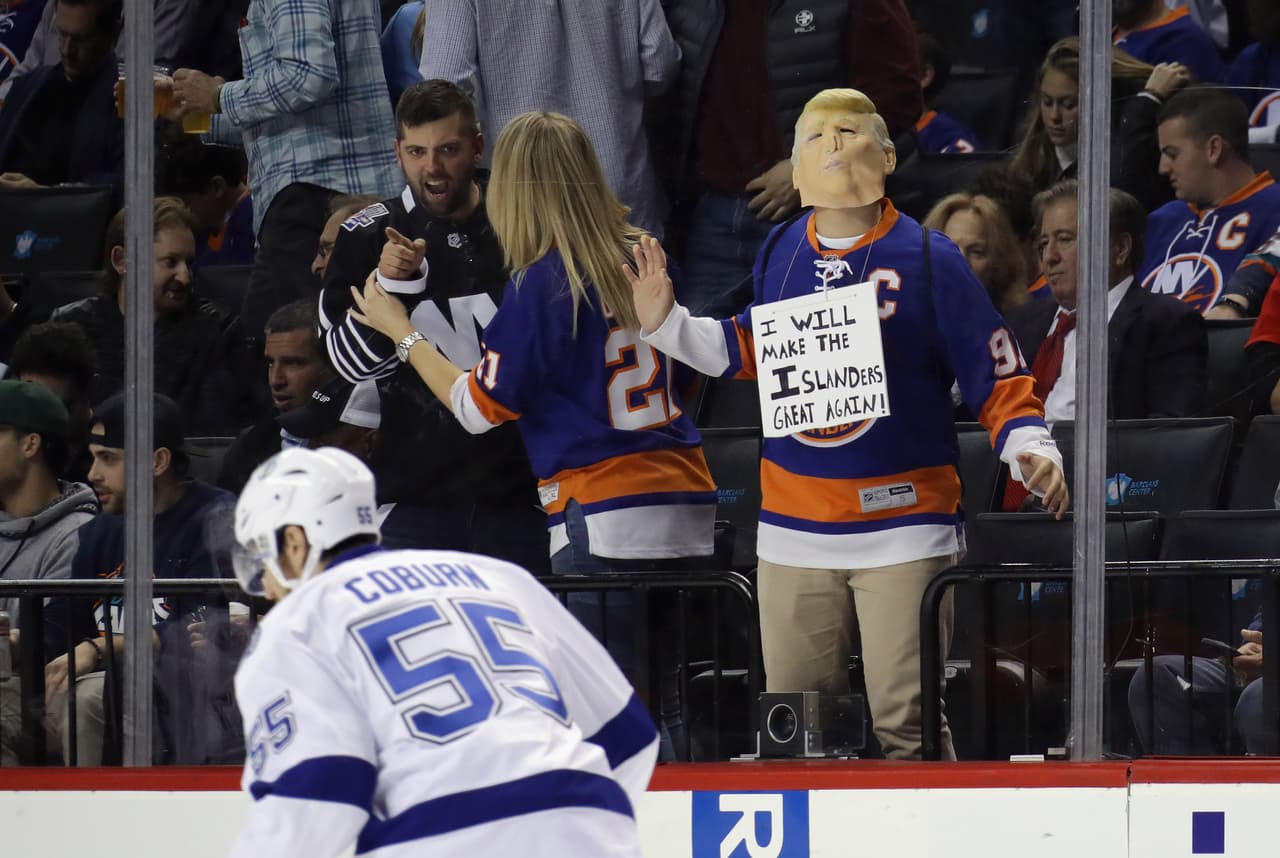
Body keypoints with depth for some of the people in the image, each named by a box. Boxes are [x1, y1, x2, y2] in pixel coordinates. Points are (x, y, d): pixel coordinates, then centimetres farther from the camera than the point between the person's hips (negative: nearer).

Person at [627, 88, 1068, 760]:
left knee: (906, 729, -9)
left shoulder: (927, 259, -6)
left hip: (903, 526, -5)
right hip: (793, 531, 5)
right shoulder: (779, 254, 7)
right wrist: (665, 324, 14)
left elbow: (997, 375, -5)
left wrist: (1031, 451, -21)